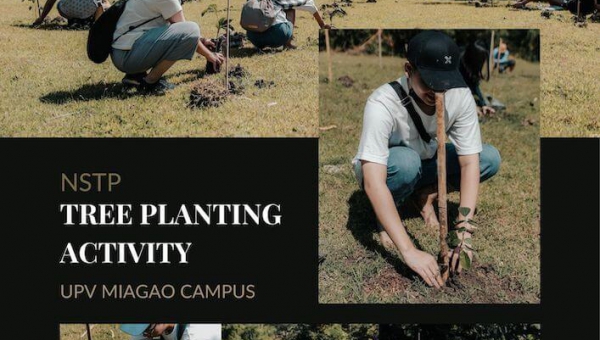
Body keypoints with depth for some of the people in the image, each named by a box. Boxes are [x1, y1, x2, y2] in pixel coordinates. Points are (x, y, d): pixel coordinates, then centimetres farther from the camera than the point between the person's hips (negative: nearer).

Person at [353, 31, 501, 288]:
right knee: (406, 161, -37)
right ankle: (384, 217, -7)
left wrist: (463, 234, -34)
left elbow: (470, 163, -24)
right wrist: (409, 251, -50)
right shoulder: (382, 104, -37)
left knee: (490, 158, -17)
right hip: (380, 171, -4)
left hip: (426, 165, 4)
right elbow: (373, 183, -44)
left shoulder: (460, 95, -24)